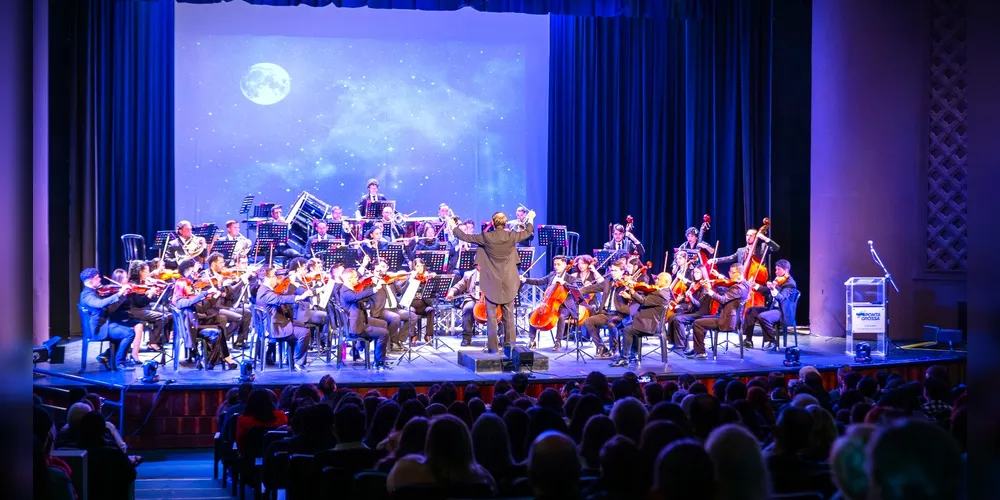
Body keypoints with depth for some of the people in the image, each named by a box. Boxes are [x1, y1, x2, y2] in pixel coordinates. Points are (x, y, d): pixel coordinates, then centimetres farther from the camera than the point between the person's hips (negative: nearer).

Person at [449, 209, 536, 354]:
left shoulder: (486, 237, -12)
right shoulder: (512, 236, -7)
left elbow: (465, 237, -2)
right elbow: (528, 232, 13)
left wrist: (453, 227, 15)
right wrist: (530, 218, 32)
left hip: (492, 283, -2)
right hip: (509, 283, 2)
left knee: (491, 316, 4)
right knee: (509, 316, 8)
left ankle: (492, 347, 2)